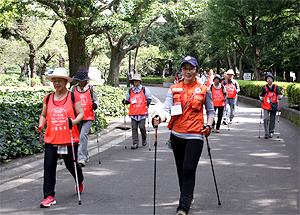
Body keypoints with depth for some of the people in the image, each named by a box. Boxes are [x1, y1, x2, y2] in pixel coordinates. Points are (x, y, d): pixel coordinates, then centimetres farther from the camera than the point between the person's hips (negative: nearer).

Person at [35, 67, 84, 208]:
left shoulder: (73, 97, -1)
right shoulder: (48, 99, 10)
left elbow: (81, 114, -1)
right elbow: (43, 115, 18)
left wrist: (74, 121, -22)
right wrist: (40, 126, -1)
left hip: (69, 139, -3)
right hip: (51, 139, 3)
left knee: (71, 165, 11)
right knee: (49, 167, -5)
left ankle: (80, 181, 44)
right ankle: (49, 196, 0)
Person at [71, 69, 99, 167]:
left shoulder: (91, 88, 5)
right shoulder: (73, 89, 10)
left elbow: (96, 99, 14)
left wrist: (95, 104, -8)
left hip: (88, 118, -3)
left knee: (83, 135, -17)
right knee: (79, 137, 9)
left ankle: (82, 158, -19)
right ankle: (86, 156, 26)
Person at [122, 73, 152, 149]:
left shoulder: (145, 89, 6)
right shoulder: (130, 91, 13)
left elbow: (149, 98, 12)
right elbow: (128, 100, 23)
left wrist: (148, 101, -9)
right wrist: (125, 101, 2)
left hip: (142, 112, -2)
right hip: (133, 113, 3)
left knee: (142, 127, -6)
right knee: (134, 128, -1)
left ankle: (144, 138, 24)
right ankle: (135, 143, 4)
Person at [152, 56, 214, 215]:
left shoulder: (204, 90, 4)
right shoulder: (174, 89, 7)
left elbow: (211, 111, 12)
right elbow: (167, 109, -5)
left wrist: (208, 126, -6)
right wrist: (160, 117, -26)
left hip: (194, 136, -3)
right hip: (177, 135, 3)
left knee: (189, 170, -12)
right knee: (181, 170, 13)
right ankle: (188, 197, 35)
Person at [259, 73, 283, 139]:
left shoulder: (276, 87, 4)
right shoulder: (264, 87, 4)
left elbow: (280, 95, 6)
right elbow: (260, 95, 14)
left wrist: (280, 97, -17)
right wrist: (261, 98, -8)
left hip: (273, 106, 1)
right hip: (266, 106, -1)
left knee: (272, 120, 7)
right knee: (266, 119, -15)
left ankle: (271, 132, 22)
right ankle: (266, 133, -11)